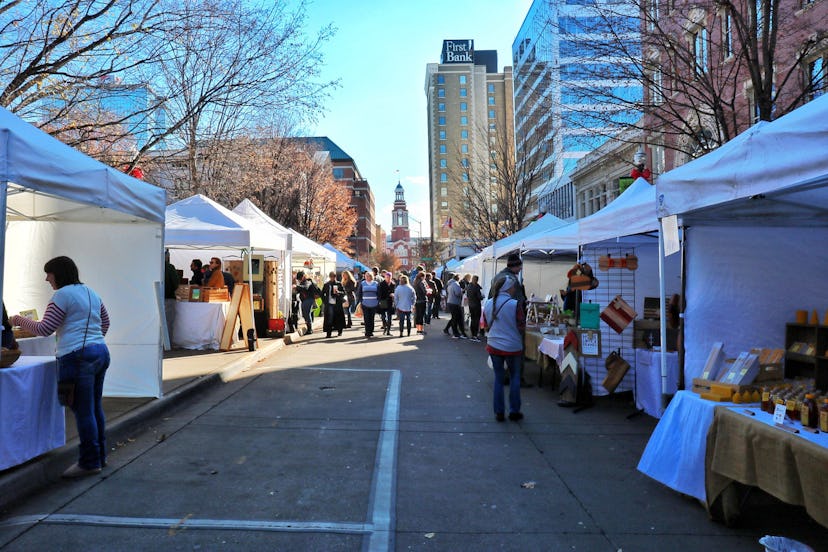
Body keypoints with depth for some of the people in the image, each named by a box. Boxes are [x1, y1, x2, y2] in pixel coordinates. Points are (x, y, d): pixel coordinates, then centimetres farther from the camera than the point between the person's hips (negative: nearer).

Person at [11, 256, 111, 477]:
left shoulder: (63, 295, -8)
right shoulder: (90, 292, 17)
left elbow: (44, 329, -8)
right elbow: (105, 322, 25)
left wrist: (18, 320, 6)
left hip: (77, 357, -9)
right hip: (101, 353, 9)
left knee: (83, 412, -1)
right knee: (95, 408, 15)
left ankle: (89, 463, 6)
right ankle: (100, 456, 24)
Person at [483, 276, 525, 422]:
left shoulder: (488, 304, 0)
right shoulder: (515, 304, -16)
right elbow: (522, 327, -11)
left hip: (494, 346, 4)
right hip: (512, 347, -4)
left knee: (498, 378, 12)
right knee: (515, 377, 13)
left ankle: (499, 412, 15)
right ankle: (514, 411, 16)